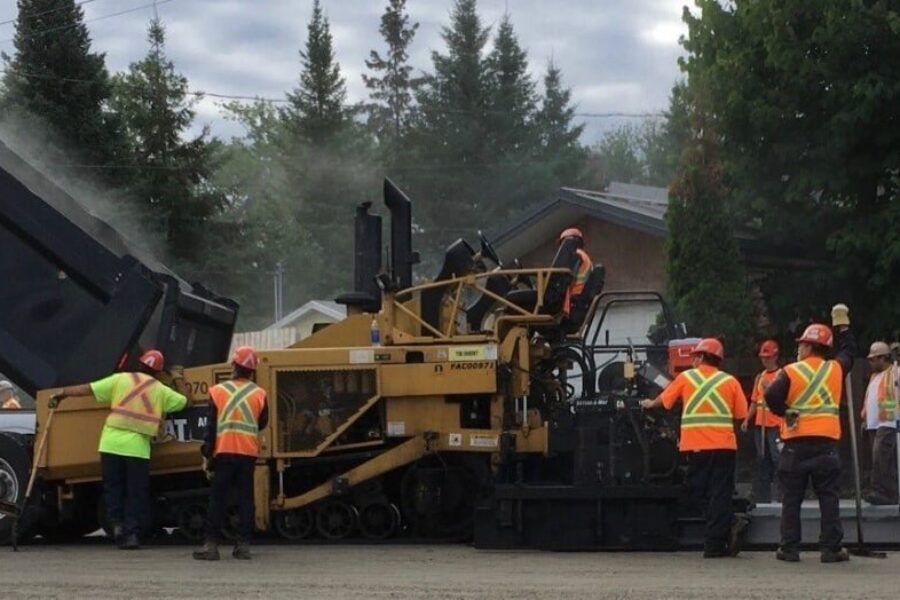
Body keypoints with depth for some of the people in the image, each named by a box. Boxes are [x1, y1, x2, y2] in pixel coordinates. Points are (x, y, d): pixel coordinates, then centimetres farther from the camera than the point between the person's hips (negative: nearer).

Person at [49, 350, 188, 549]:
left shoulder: (121, 379, 5)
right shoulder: (161, 390, 7)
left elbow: (88, 389, 3)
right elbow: (184, 401, 20)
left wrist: (62, 393, 13)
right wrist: (179, 380, 36)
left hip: (111, 443, 1)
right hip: (138, 447, -1)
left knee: (113, 488, 15)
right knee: (136, 493, 8)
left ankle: (117, 521, -1)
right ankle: (131, 533, 2)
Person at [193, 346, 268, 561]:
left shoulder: (218, 392, -3)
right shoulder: (259, 394, 2)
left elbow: (212, 425, -2)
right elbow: (262, 423, 11)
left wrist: (207, 454, 3)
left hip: (224, 453, -2)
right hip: (249, 454, 2)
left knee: (218, 498, 1)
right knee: (245, 497, 5)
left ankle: (211, 544, -4)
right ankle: (244, 544, 2)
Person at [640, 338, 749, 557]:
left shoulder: (686, 378, 6)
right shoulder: (730, 382, 5)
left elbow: (664, 399, 19)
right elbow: (741, 414, 3)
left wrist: (650, 403, 41)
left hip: (696, 446, 0)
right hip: (724, 446, 0)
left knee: (700, 492, 10)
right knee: (720, 492, 1)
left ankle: (729, 523, -8)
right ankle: (715, 543, -8)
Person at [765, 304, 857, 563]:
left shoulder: (791, 372, -5)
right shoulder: (835, 370, 4)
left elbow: (772, 397, -17)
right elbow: (848, 351, 23)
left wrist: (785, 412, 1)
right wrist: (842, 325, 33)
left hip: (796, 444, -1)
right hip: (826, 443, 1)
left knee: (791, 499, 5)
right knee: (829, 498, 4)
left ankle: (790, 548, 4)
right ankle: (831, 548, -1)